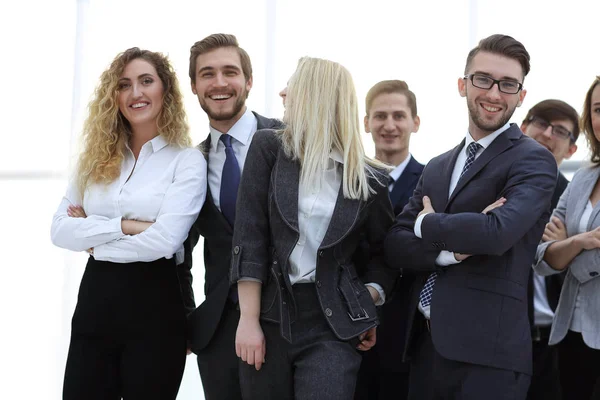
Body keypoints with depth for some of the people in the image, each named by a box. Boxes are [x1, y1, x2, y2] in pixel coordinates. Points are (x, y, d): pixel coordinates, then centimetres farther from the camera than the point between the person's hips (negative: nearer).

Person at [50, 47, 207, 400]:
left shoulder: (187, 160, -4)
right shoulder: (96, 159, 10)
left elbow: (165, 240, -16)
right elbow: (61, 230, 1)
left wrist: (95, 238, -5)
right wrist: (124, 226, -12)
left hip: (154, 307, -4)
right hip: (94, 302, 4)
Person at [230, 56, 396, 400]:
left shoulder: (370, 177, 3)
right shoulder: (268, 149, 4)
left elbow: (385, 251, 15)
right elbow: (250, 237, -2)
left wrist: (367, 302, -3)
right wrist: (249, 320, -9)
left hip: (333, 324, -1)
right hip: (270, 314, 1)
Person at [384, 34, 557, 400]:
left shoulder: (534, 161, -6)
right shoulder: (437, 167, 15)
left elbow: (497, 232, -23)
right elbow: (395, 245, 6)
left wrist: (426, 224, -6)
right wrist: (452, 250, -13)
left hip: (487, 351, -6)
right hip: (425, 343, 6)